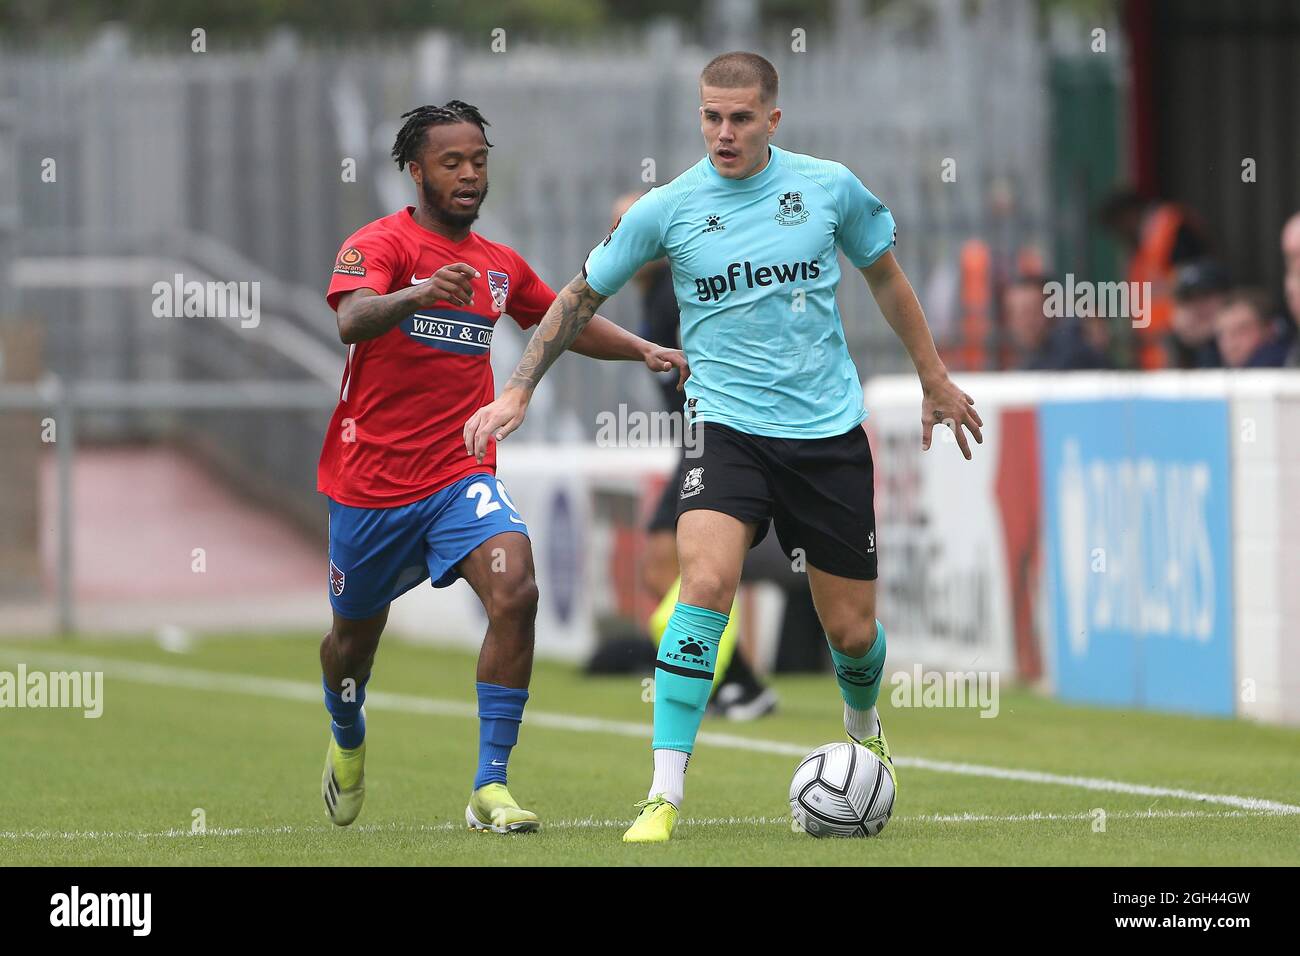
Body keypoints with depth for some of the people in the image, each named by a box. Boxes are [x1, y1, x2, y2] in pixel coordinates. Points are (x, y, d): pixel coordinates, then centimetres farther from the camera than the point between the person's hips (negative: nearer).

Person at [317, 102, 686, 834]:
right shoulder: (381, 244, -10)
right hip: (371, 480, -3)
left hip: (463, 477, 3)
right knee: (356, 633, 14)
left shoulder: (501, 266, 9)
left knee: (516, 593, -23)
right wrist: (418, 294, -50)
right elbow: (351, 319, -30)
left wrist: (644, 350, 10)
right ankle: (348, 744, 49)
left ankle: (491, 787, -20)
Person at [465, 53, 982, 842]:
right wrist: (519, 393, 4)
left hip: (830, 430, 2)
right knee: (707, 582, -26)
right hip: (729, 427, -2)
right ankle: (666, 795, -24)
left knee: (853, 630, 7)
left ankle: (865, 731, 44)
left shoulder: (830, 187, -1)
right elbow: (582, 297, 9)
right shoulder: (666, 210, -4)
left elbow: (886, 276, 15)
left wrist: (936, 383, 22)